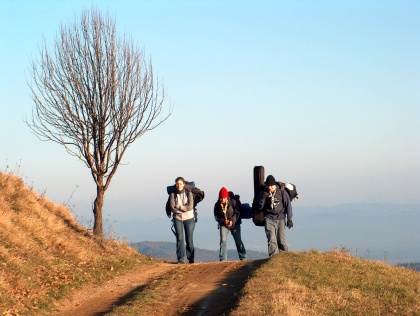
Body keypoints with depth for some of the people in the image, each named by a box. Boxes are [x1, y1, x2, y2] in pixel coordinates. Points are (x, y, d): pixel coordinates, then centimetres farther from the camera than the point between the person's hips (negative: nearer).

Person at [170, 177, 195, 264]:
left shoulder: (188, 193, -1)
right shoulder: (173, 194, 0)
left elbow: (190, 206, -11)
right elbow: (172, 208, -8)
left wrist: (179, 207, -11)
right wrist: (184, 209, -12)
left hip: (189, 218, 0)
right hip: (177, 218, 0)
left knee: (189, 239, 2)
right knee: (179, 238, -10)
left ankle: (191, 258, 16)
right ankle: (181, 259, -11)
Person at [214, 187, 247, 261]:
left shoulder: (233, 202, -14)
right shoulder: (217, 205, -8)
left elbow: (237, 213, -12)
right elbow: (216, 216, -5)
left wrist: (232, 220, -27)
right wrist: (223, 221, -23)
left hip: (234, 224, -1)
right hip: (223, 224, 1)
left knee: (238, 241, 2)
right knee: (223, 241, -11)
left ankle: (243, 258, 13)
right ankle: (223, 259, -6)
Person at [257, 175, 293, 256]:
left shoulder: (282, 192, -3)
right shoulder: (264, 193, 1)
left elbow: (288, 205, 2)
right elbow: (259, 206, 1)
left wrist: (289, 219, 0)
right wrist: (263, 197, -16)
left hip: (280, 219, 0)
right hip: (269, 219, 0)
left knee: (281, 240, 1)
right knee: (271, 240, -11)